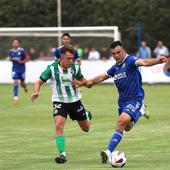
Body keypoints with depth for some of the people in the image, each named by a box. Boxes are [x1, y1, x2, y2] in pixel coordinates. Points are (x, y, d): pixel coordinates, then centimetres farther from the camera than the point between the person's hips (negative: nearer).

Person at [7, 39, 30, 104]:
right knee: (16, 83, -9)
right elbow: (9, 58, 13)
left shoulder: (22, 51, -12)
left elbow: (27, 58, -5)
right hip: (15, 69, 1)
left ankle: (24, 86, 51)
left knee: (22, 82, 12)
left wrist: (22, 62, -17)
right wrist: (9, 58, -10)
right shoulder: (11, 51, -1)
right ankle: (15, 97, -8)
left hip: (22, 69, -1)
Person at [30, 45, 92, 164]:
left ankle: (87, 115, 54)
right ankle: (62, 154, -20)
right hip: (59, 102, -2)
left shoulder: (75, 68, -9)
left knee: (86, 128, 17)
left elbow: (83, 80, 9)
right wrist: (36, 92, -27)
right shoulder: (52, 69, -16)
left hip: (75, 101, 2)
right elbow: (39, 82, -7)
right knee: (59, 125, -26)